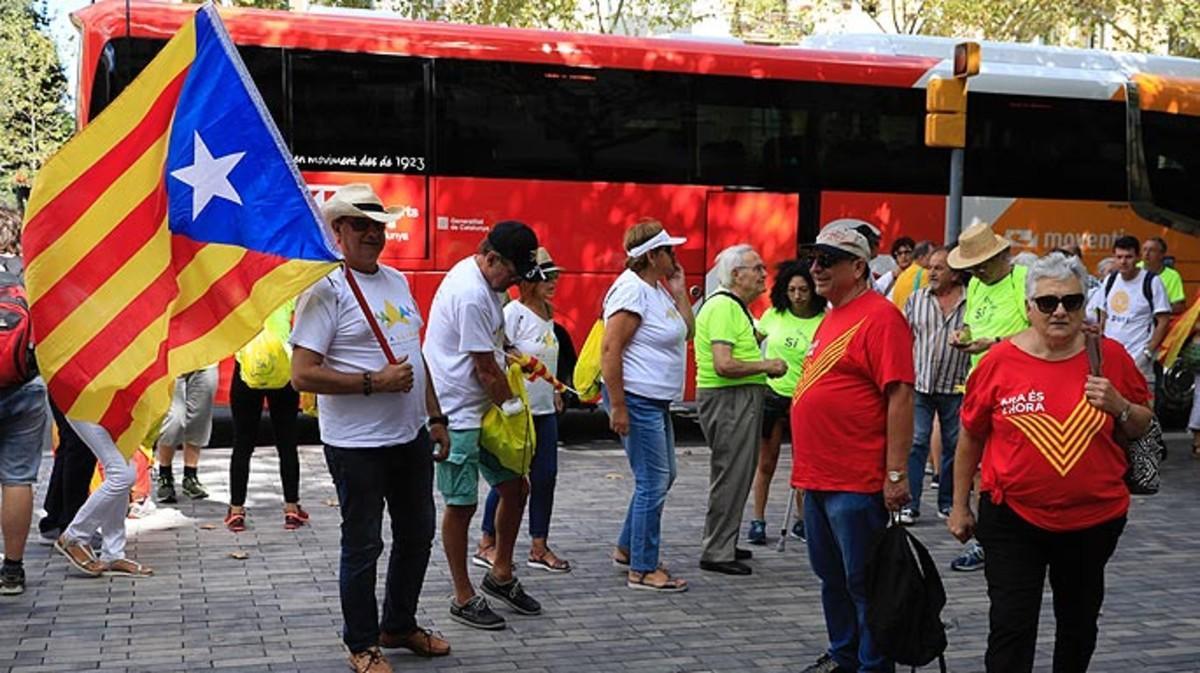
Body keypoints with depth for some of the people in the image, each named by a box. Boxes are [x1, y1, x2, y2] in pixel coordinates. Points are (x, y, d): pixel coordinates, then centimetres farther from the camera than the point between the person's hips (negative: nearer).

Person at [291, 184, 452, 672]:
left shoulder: (397, 281, 11)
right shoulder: (325, 291, -13)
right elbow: (302, 376, -19)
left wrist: (435, 418, 15)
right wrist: (373, 383, -22)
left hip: (411, 436, 8)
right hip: (357, 444, -8)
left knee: (417, 536, 18)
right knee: (363, 546, 5)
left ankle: (400, 626, 37)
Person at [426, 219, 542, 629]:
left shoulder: (482, 279, 8)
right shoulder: (470, 294, -23)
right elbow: (486, 369, -18)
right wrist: (513, 407, -6)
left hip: (483, 411, 10)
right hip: (457, 414, -10)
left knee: (515, 487, 13)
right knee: (462, 504, 0)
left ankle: (501, 575, 28)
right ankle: (464, 599, 13)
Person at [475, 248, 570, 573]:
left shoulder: (546, 312, 11)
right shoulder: (514, 313, -14)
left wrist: (555, 392, 22)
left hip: (544, 410, 8)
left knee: (545, 477, 7)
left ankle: (539, 548, 16)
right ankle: (487, 545, 14)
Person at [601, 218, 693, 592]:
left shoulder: (657, 289, 13)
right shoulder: (632, 290, -17)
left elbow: (687, 332, 17)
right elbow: (610, 350, -22)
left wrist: (680, 291, 7)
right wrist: (618, 407, -24)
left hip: (657, 401, 11)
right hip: (637, 400, -11)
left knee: (662, 478, 19)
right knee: (653, 483, -5)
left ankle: (627, 549, 31)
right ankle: (642, 571, 3)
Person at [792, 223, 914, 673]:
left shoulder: (879, 317, -13)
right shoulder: (831, 318, 15)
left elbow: (900, 396, -18)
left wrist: (895, 474, -21)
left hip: (857, 483, -9)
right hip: (817, 478, 9)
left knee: (862, 581, 1)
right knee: (831, 576, 18)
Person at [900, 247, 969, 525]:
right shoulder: (916, 299, 7)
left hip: (956, 387, 0)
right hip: (920, 384, 1)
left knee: (954, 445, 8)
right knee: (916, 443, -4)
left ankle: (948, 502, 21)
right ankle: (910, 505, 0)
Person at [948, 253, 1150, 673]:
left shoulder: (1110, 357, -4)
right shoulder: (999, 361, -8)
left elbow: (1142, 427, 7)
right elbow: (970, 437, 2)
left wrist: (1119, 406, -15)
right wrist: (960, 506, 6)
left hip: (1094, 518, 2)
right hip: (1013, 517, -2)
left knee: (1079, 622, 19)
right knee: (1011, 625, -4)